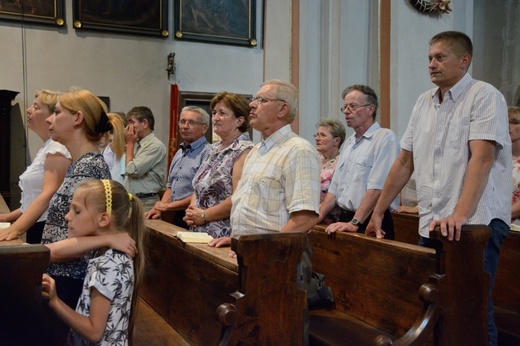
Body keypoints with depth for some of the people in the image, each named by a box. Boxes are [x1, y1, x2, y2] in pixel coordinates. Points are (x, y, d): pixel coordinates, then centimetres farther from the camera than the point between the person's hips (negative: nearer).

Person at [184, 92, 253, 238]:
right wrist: (192, 210, -1)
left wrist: (204, 215, -13)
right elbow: (199, 187, 19)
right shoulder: (215, 148, 13)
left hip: (225, 235, -7)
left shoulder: (244, 150, -12)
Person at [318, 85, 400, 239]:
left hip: (370, 222, -7)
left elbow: (377, 187, -19)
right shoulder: (349, 142, 17)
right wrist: (317, 218, 8)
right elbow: (335, 187, 18)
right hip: (345, 219, 7)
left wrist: (354, 223, -22)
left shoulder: (385, 138, -9)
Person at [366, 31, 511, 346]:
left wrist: (460, 214, -31)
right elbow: (405, 162, 16)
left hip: (476, 222, -6)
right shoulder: (424, 103, 14)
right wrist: (378, 212, 15)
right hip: (432, 224, 6)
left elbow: (481, 159, -19)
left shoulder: (484, 96, -6)